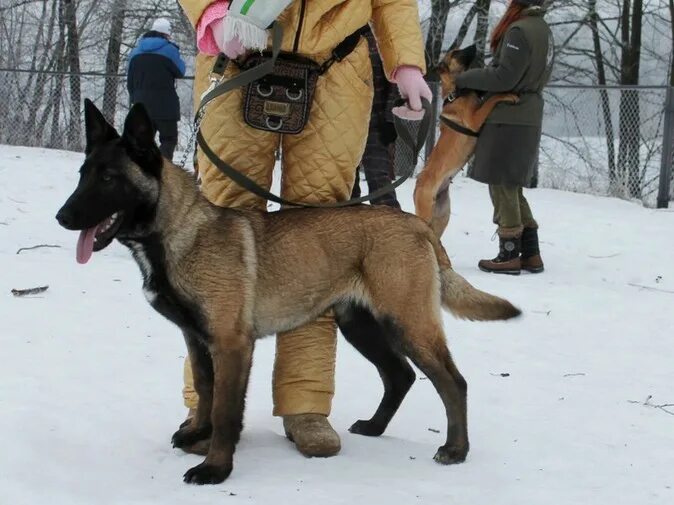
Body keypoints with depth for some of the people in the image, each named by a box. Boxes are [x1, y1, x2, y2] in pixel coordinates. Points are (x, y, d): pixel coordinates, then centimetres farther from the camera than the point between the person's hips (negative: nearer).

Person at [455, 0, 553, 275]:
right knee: (512, 188, 14)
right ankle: (530, 254, 13)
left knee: (502, 187, -2)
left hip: (509, 120, -9)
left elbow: (504, 77, -19)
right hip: (526, 118, 9)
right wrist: (476, 77, 9)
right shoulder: (542, 29, 13)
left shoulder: (520, 30, -17)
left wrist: (464, 79, -7)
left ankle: (510, 255, 1)